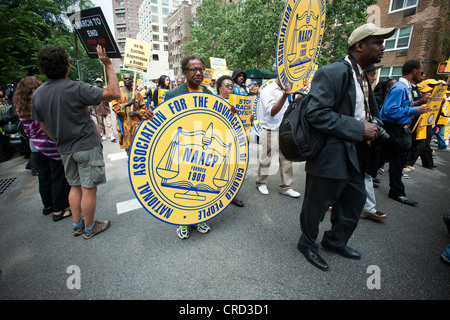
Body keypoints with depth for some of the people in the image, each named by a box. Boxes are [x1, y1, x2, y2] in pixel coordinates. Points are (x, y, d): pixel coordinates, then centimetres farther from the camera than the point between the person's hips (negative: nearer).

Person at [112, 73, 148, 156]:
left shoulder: (137, 93, 8)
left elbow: (143, 107, 7)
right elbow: (114, 106, -5)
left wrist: (136, 113, -11)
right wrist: (128, 103, -14)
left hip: (136, 122, 1)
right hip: (124, 122, 0)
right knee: (127, 143, 6)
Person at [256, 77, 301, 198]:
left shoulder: (283, 91, 15)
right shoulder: (268, 91, -10)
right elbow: (272, 112, -23)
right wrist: (284, 96, -32)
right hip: (270, 132, -7)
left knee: (286, 159, 7)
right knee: (266, 159, 5)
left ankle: (285, 187, 18)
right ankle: (261, 183, 25)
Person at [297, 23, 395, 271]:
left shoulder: (362, 76, 16)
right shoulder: (331, 73, -15)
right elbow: (316, 113, -26)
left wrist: (373, 128, 6)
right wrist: (359, 129, -22)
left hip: (355, 156, 10)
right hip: (331, 155, -10)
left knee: (355, 201, 21)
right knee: (317, 205, 7)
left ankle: (335, 241, 43)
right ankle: (307, 243, 33)